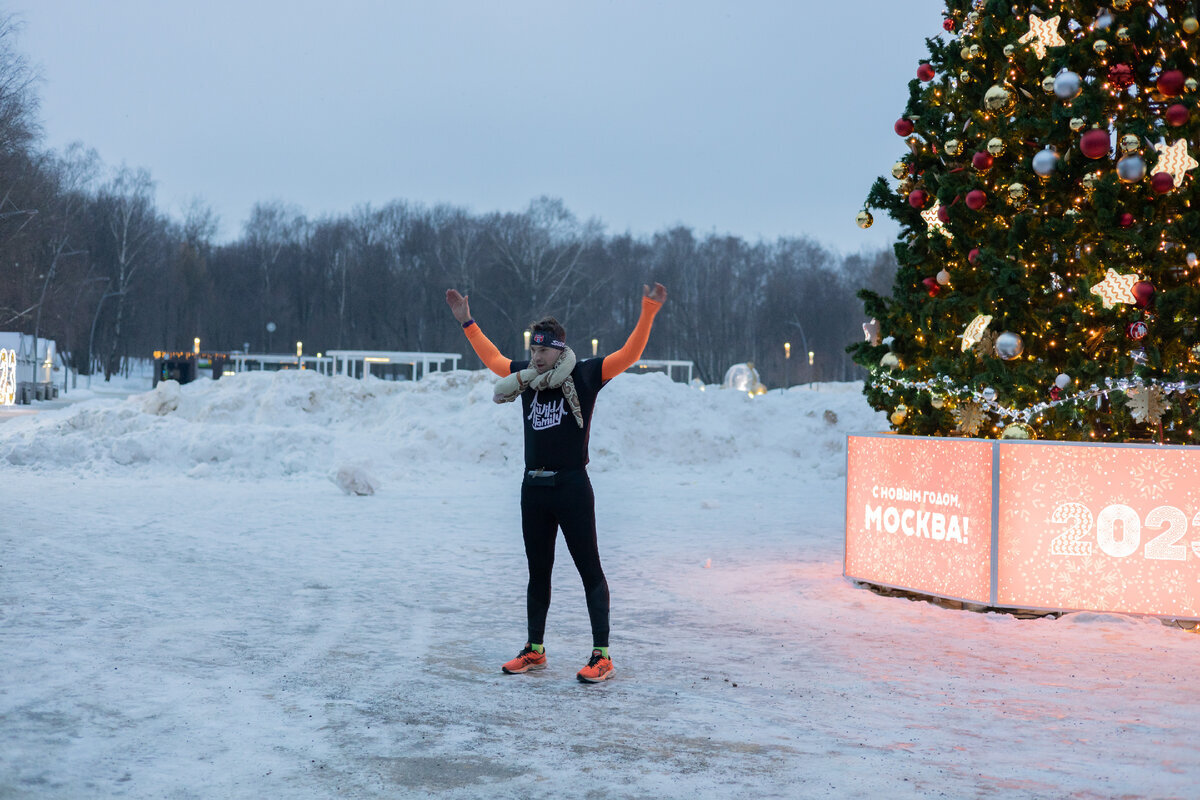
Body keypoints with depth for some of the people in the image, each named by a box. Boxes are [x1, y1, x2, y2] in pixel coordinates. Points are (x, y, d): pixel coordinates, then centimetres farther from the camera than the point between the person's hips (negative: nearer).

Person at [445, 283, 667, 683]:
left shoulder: (584, 375, -5)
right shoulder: (526, 376, 10)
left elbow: (629, 354, -12)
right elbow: (492, 358, 27)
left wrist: (648, 313, -22)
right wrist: (467, 322, 28)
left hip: (571, 486, -6)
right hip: (533, 488, 6)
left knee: (589, 569, -4)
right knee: (538, 571, 14)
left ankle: (602, 657, -2)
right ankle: (534, 651, 25)